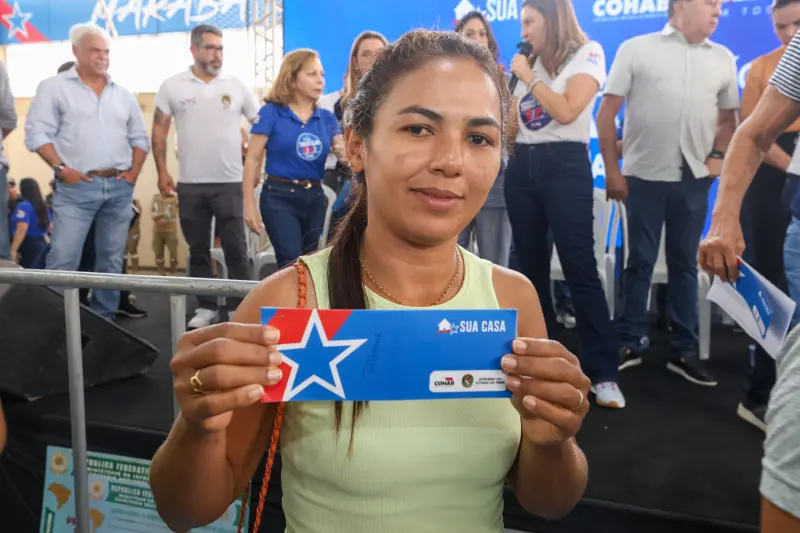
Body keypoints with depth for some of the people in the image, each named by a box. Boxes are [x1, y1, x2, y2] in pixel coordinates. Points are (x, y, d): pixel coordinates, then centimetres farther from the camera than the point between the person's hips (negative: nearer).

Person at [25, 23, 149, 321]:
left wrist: (134, 172, 4)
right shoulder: (54, 87, 3)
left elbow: (139, 138, 17)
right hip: (76, 188, -4)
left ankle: (104, 318, 19)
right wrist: (61, 168, -12)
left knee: (112, 260, 9)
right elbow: (37, 133, -2)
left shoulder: (123, 95, 15)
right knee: (63, 260, -8)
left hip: (119, 188, 4)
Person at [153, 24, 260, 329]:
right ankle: (206, 306, 22)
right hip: (191, 184, 1)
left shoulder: (236, 87, 3)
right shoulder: (172, 87, 3)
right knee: (198, 249, 10)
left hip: (230, 183, -1)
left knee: (235, 249, 2)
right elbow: (159, 132, 4)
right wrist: (162, 172, -3)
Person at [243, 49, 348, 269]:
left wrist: (345, 154, -23)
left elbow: (344, 152, 2)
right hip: (279, 197, -5)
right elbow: (252, 159, -6)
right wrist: (249, 204, -10)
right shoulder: (271, 112, -5)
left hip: (315, 197, 5)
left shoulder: (327, 117, 6)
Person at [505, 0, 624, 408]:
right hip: (522, 167, 7)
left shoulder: (587, 53, -1)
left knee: (580, 269, -10)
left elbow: (566, 111, -17)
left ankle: (603, 374, -5)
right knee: (530, 266, 9)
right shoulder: (528, 64, 17)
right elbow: (511, 126, 15)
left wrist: (529, 78, -7)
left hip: (565, 167, -6)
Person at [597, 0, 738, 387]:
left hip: (694, 178, 3)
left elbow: (728, 118, 19)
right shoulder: (636, 49, 0)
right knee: (640, 262, 4)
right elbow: (606, 114, -2)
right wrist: (612, 171, -6)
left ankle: (684, 351, 19)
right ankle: (630, 343, 18)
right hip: (643, 175, -3)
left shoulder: (723, 59, 11)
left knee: (685, 264, 9)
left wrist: (717, 157, 2)